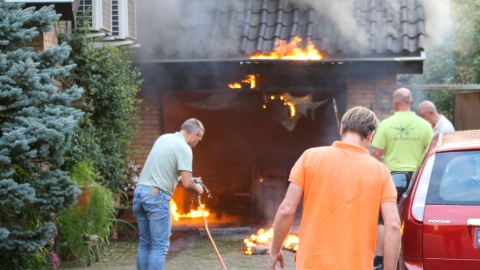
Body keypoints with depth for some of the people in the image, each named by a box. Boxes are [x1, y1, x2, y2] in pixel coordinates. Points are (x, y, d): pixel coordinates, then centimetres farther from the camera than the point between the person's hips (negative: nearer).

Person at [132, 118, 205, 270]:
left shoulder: (163, 138, 17)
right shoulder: (184, 148, -9)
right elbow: (187, 184, -14)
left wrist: (179, 178, 27)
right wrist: (197, 190, 7)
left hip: (140, 191, 8)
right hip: (157, 196, -8)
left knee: (145, 244, 13)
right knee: (160, 246, -4)